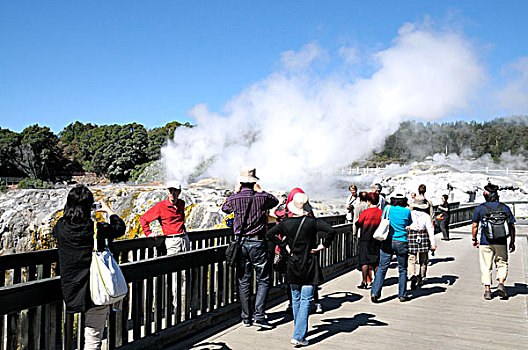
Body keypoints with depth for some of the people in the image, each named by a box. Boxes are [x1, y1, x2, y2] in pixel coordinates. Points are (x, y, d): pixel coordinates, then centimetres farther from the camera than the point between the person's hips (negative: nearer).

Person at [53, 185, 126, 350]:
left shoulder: (61, 227, -5)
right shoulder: (98, 229, -16)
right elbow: (120, 227, 5)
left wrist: (71, 213, 30)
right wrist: (109, 210, 22)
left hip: (71, 291, 4)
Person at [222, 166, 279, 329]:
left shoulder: (235, 199, -3)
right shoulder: (261, 197, -7)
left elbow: (225, 207, 20)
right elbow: (275, 201, 15)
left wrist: (235, 192, 20)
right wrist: (260, 191, 14)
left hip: (240, 243, 2)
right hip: (258, 243, -2)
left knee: (243, 281, 10)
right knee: (263, 280, 7)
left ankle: (246, 317, 17)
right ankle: (259, 315, 1)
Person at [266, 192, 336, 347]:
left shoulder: (287, 223, -3)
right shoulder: (313, 222, -11)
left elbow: (270, 234, -2)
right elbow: (331, 231, -21)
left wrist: (285, 245, 3)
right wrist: (323, 245, -8)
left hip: (293, 265, 3)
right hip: (310, 266, -3)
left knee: (296, 299, 17)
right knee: (306, 300, 0)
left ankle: (299, 331, 30)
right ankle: (299, 336, -5)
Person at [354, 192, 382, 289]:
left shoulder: (365, 212, -12)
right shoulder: (381, 213, -1)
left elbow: (358, 224, -5)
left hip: (365, 239, -4)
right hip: (377, 240, 4)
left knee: (364, 261, 0)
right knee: (376, 262, 12)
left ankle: (364, 282, -4)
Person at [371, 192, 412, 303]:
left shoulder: (387, 208, 1)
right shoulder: (407, 211, -3)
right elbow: (409, 224, 13)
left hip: (387, 242, 1)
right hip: (401, 243, -1)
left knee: (382, 268, 3)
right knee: (402, 269, 13)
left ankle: (375, 292, -6)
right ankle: (402, 295, 19)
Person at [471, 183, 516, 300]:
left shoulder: (480, 208, -1)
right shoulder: (505, 208, 3)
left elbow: (474, 226, 3)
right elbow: (512, 226, 5)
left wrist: (474, 239, 16)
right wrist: (512, 242, 13)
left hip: (485, 242, -1)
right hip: (501, 242, 1)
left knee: (486, 267, 6)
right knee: (502, 264, 17)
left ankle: (487, 290, 6)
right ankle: (501, 284, 0)